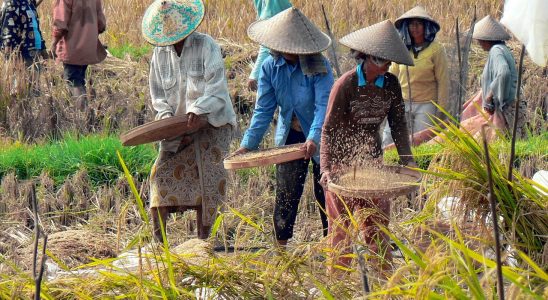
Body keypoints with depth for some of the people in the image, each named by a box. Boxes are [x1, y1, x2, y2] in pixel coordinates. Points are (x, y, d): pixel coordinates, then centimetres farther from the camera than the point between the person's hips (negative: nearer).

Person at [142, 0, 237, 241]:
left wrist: (198, 109, -32)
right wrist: (166, 116, -9)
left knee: (206, 175, -12)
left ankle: (203, 237, -6)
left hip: (211, 122, -4)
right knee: (163, 169, -9)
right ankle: (157, 236, -6)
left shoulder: (206, 46, -8)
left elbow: (216, 88, -16)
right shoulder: (160, 53, 6)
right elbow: (157, 94, 11)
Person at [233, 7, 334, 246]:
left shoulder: (318, 66, -19)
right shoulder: (270, 67, -8)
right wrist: (248, 144, -16)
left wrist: (314, 138, -42)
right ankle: (281, 247, 14)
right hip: (289, 137, 3)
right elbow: (264, 110, -7)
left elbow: (324, 104, -28)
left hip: (319, 139, -3)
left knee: (325, 194, 4)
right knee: (285, 194, 4)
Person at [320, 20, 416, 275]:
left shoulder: (391, 84, -2)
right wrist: (326, 168, -24)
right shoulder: (345, 84, -16)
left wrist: (406, 159, -5)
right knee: (341, 219, 1)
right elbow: (329, 128, -16)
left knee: (377, 216, 5)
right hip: (342, 159, -4)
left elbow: (398, 124, 5)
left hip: (372, 158, 4)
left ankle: (384, 271, 11)